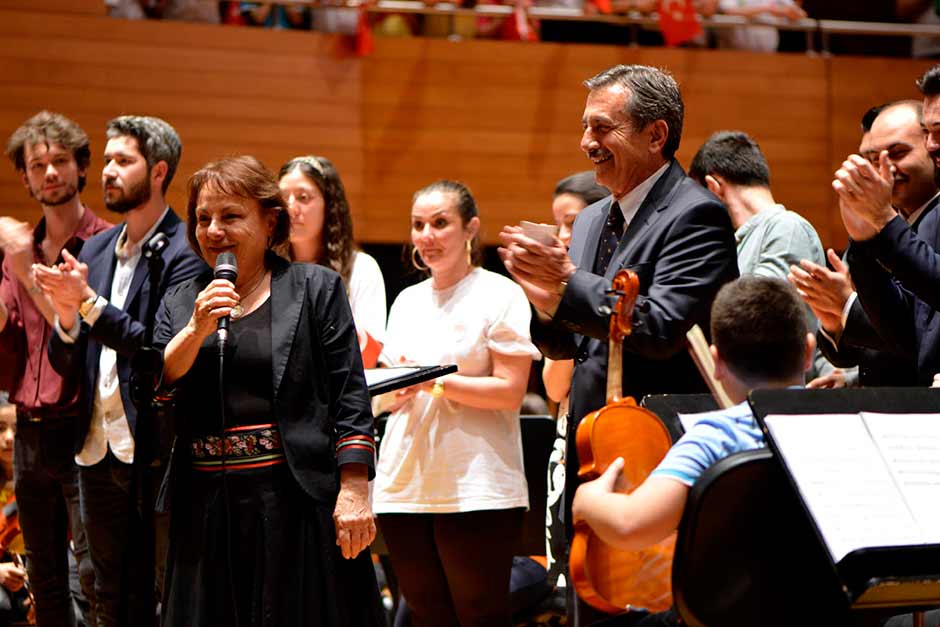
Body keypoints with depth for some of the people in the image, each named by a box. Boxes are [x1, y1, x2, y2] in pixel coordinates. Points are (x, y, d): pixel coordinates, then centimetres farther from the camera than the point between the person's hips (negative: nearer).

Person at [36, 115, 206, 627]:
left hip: (157, 452, -7)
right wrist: (66, 316, -8)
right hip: (99, 451, 7)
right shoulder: (95, 250, 14)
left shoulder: (186, 251, -8)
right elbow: (66, 364, 13)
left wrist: (90, 303, -20)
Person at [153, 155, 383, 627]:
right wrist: (196, 330, -10)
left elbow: (350, 397, -3)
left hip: (297, 501, -3)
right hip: (207, 511, 3)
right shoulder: (181, 303, 14)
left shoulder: (315, 289, 3)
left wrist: (354, 490, -12)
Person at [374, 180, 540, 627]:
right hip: (404, 487, 6)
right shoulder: (407, 301, 18)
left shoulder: (500, 295, -1)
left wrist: (437, 383, -17)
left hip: (477, 488, -6)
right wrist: (395, 390, -2)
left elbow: (510, 391, -9)